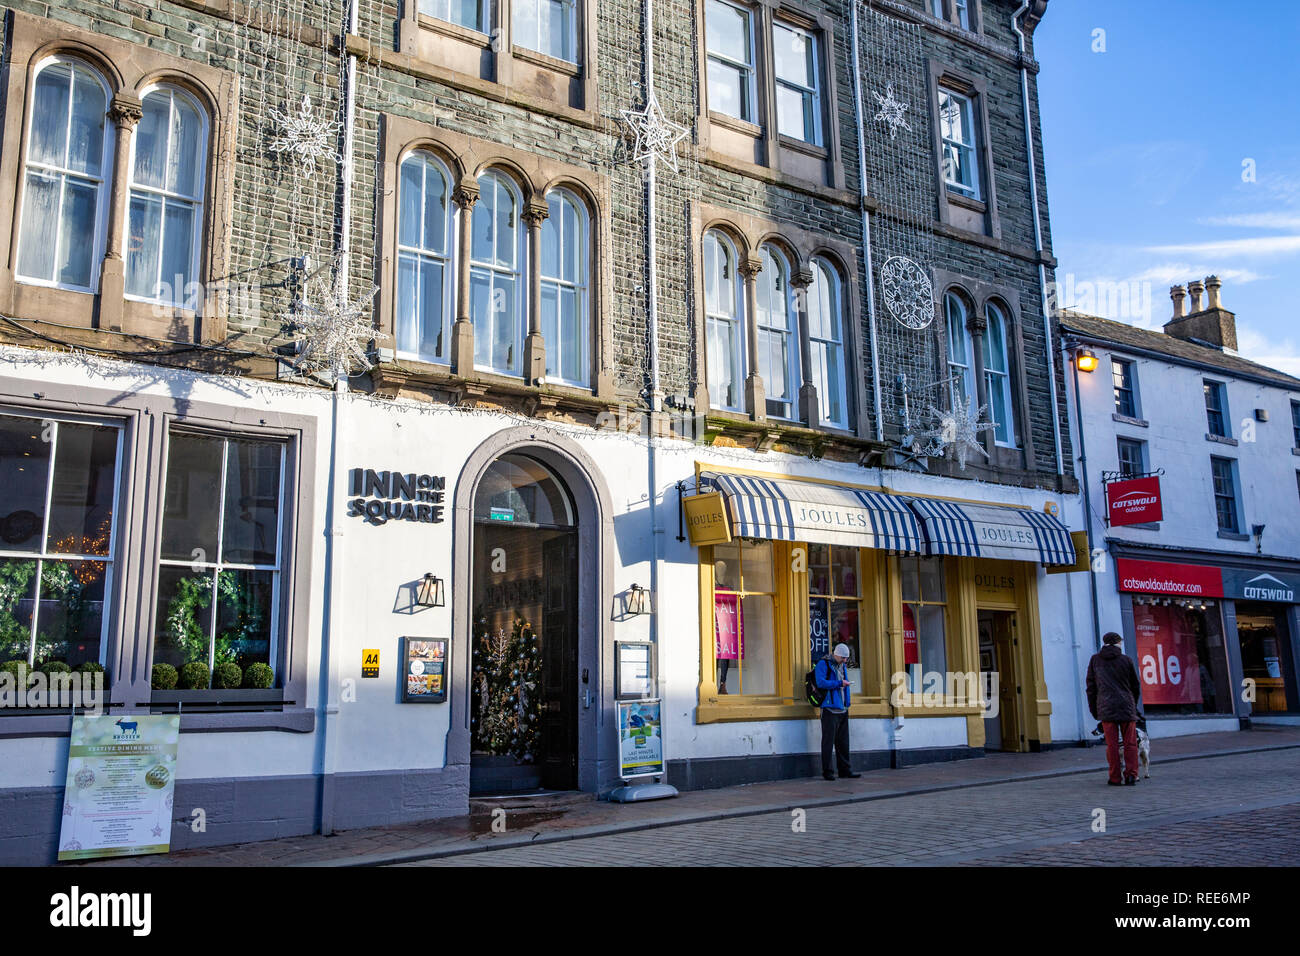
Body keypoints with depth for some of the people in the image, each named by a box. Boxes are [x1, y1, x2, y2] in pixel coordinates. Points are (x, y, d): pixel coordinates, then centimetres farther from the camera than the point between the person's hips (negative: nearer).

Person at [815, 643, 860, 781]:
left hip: (842, 709, 8)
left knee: (843, 741, 10)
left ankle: (845, 770, 15)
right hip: (829, 708, -8)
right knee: (828, 740, -5)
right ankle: (827, 771, 1)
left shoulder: (841, 665, 18)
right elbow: (821, 682, -19)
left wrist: (846, 703, 18)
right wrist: (839, 683, -16)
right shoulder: (823, 664, -7)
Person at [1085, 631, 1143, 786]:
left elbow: (1091, 687, 6)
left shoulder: (1095, 660, 6)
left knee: (1112, 744, 1)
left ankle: (1114, 778, 3)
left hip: (1106, 708, 0)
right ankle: (1131, 775, 2)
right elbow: (1136, 686, 9)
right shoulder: (1126, 660, 3)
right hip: (1126, 707, 0)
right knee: (1130, 743, 7)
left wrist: (1094, 710, 11)